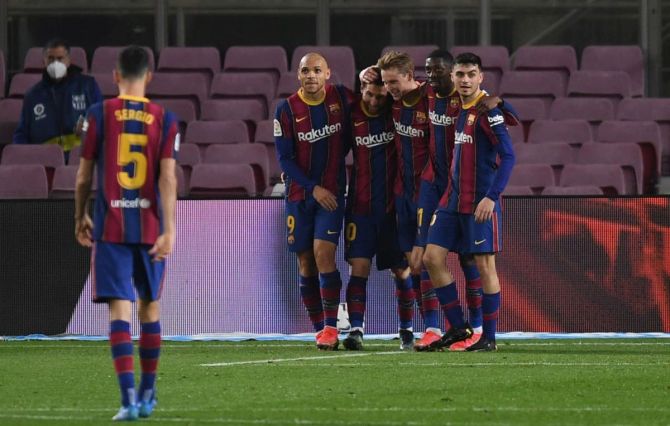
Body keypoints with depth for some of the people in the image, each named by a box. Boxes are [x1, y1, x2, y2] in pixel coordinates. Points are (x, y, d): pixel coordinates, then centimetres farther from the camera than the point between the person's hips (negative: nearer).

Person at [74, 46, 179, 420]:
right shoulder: (165, 119, 1)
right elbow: (168, 176, -8)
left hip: (111, 226, -2)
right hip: (150, 225, 2)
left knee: (120, 308, -6)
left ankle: (129, 398, -20)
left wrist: (81, 217, 17)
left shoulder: (99, 114, -1)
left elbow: (84, 175, 2)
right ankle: (148, 395, 26)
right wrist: (169, 230, -12)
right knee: (150, 306, 16)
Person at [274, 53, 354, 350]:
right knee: (306, 263, 2)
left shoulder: (342, 98, -1)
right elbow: (285, 159, -5)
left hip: (332, 192, -1)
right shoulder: (287, 110, -5)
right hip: (299, 193, 1)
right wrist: (313, 188, -11)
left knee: (323, 252, -15)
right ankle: (319, 329, 11)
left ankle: (331, 326, -11)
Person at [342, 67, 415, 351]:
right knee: (359, 268, -10)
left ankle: (406, 330, 18)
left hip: (394, 207, 0)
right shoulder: (351, 116, 0)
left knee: (402, 271, 5)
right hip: (361, 207, 0)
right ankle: (356, 330, -12)